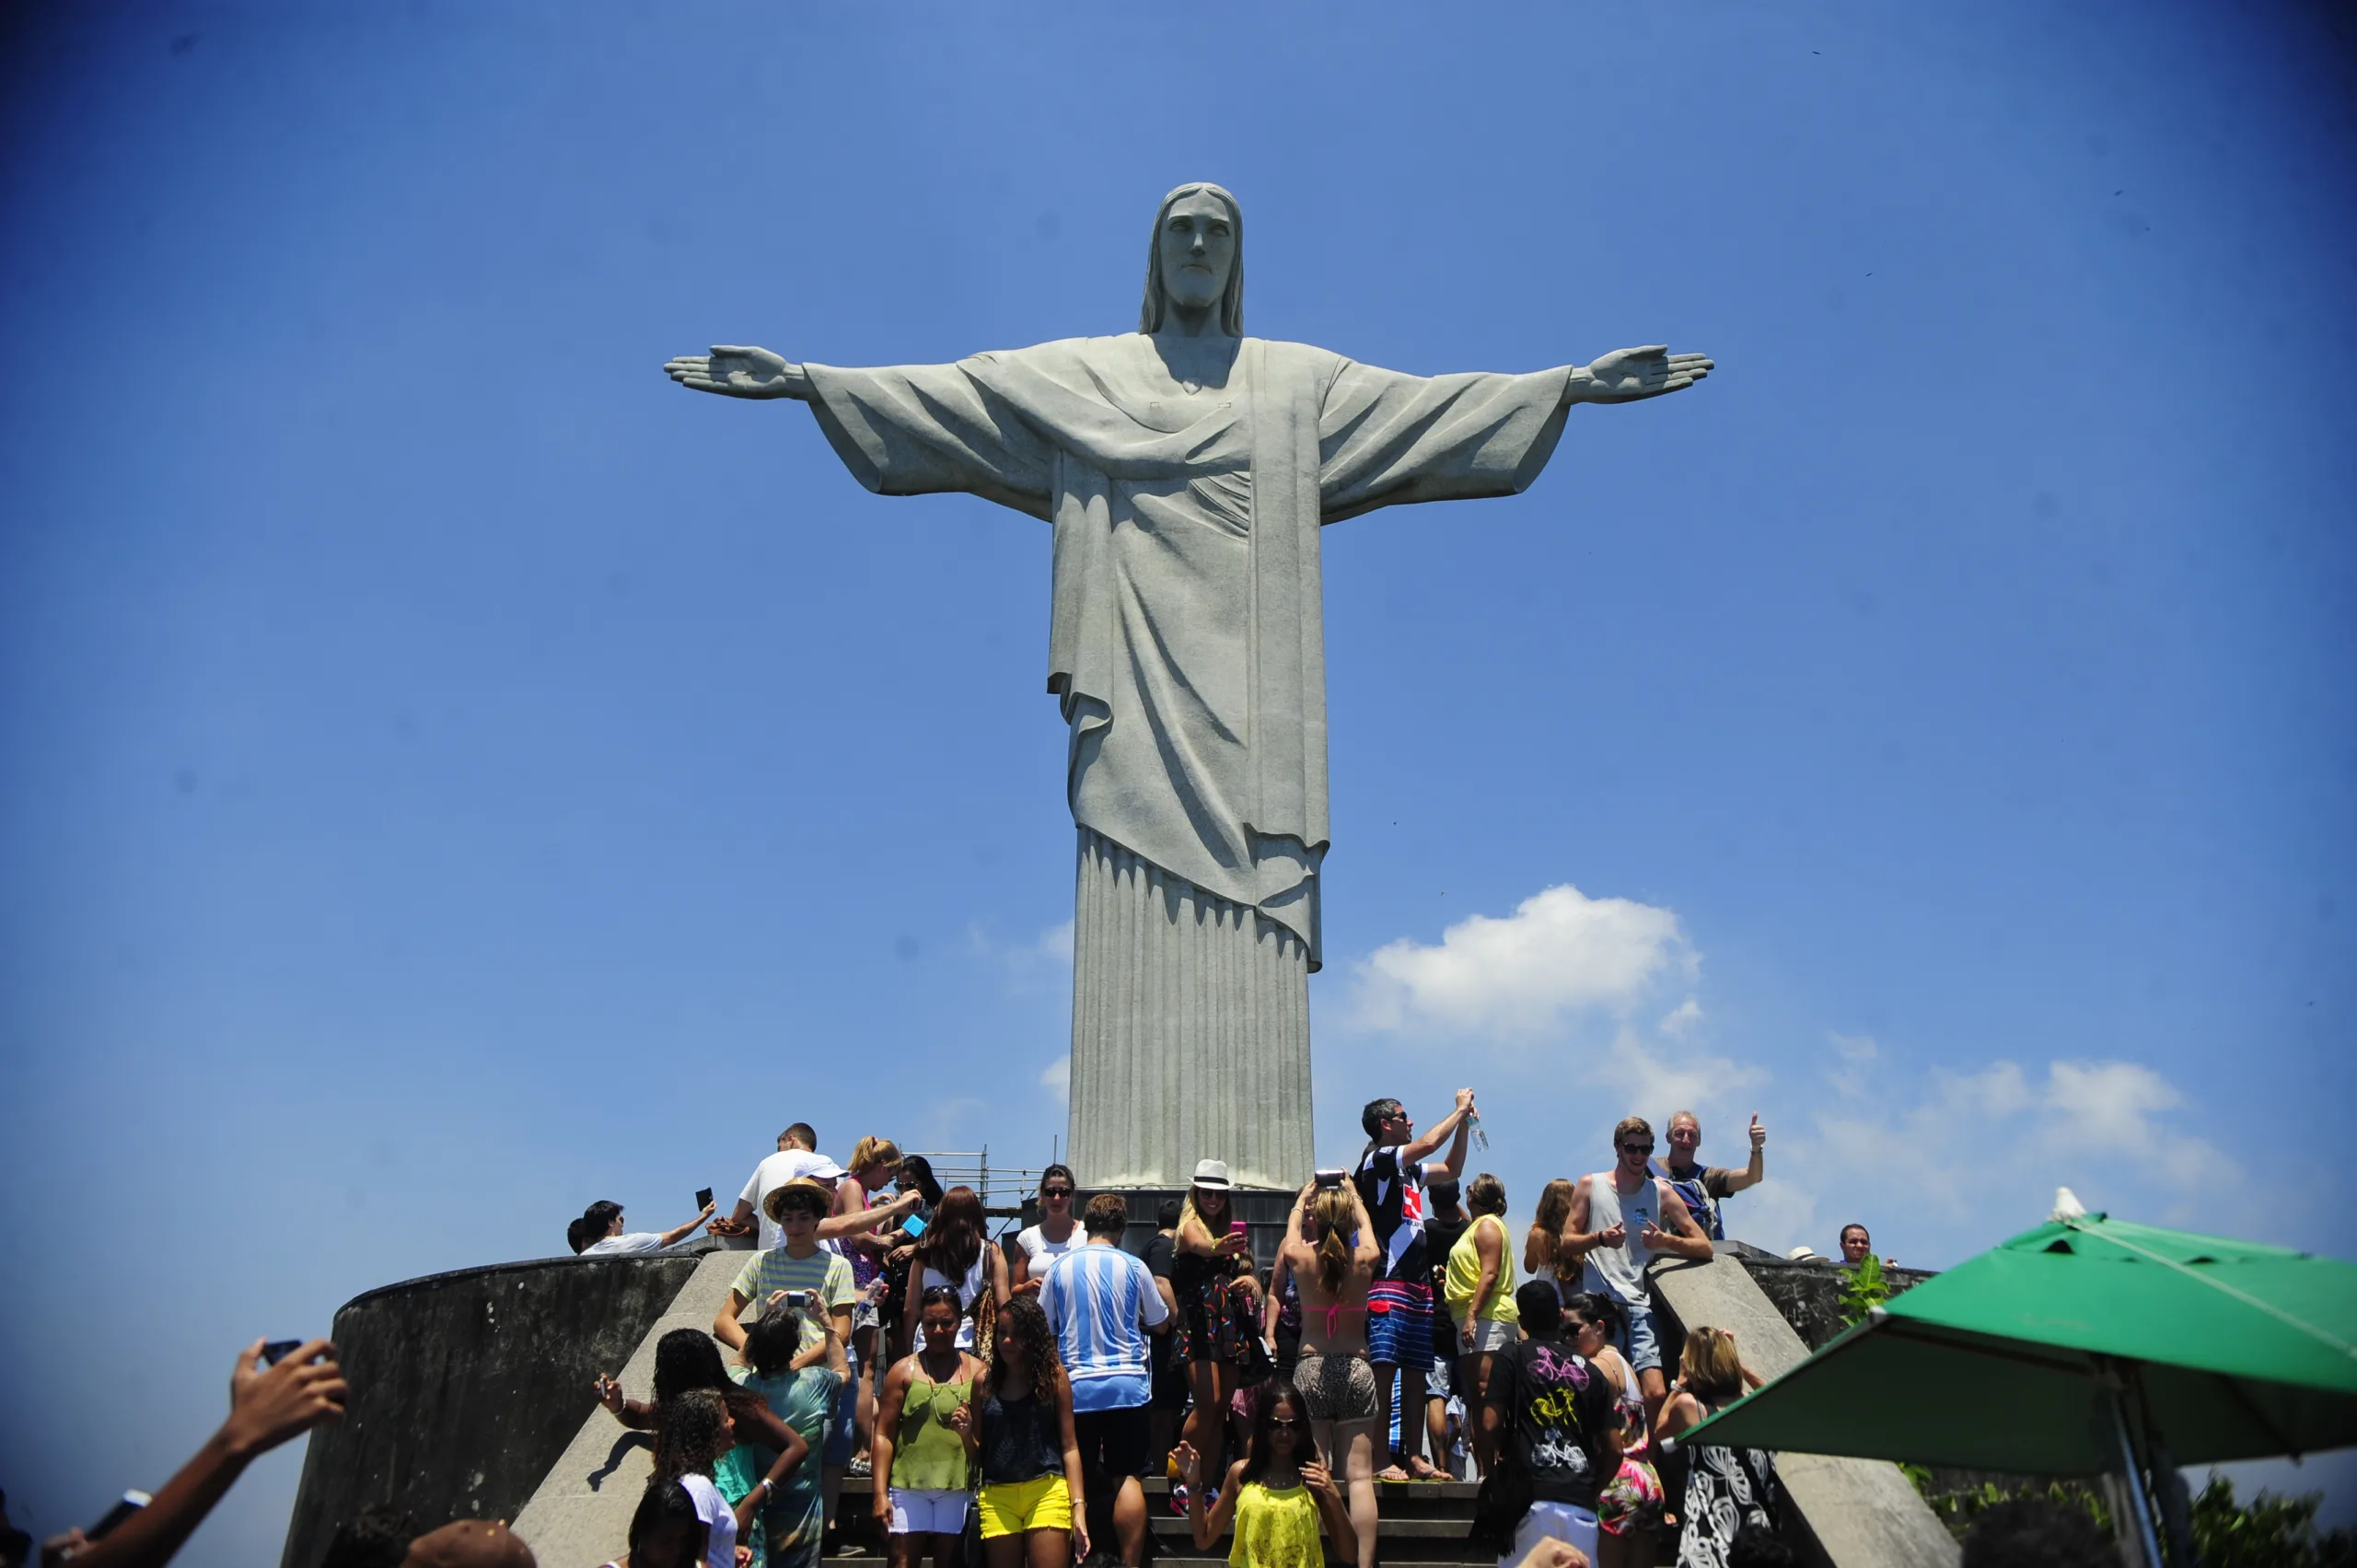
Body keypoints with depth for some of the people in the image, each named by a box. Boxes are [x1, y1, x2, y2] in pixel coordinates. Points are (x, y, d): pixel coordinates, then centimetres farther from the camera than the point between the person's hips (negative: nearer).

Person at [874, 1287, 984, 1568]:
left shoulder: (977, 1371, 6)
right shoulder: (904, 1371, 3)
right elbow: (884, 1434, 1)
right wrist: (880, 1493, -5)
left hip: (958, 1485, 1)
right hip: (909, 1484, -1)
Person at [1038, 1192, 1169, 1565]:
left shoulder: (1060, 1267, 3)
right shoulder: (1133, 1267, -1)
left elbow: (1045, 1327, 12)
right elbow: (1159, 1321, 11)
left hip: (1075, 1386, 1)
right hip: (1126, 1384, -1)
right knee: (1129, 1478, 0)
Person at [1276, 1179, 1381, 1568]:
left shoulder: (1301, 1257, -3)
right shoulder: (1364, 1259, -2)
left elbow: (1293, 1223, 20)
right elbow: (1365, 1223, 21)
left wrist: (1304, 1195, 39)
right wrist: (1352, 1193, 39)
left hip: (1310, 1369, 0)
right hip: (1356, 1369, 0)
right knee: (1360, 1476, 0)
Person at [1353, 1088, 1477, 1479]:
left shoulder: (1409, 1169, 21)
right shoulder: (1377, 1160, -4)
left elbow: (1452, 1169, 31)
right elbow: (1428, 1143, -16)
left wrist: (1463, 1121, 20)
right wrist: (1460, 1109, -4)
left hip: (1419, 1285, 9)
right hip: (1388, 1284, -9)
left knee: (1416, 1374, 8)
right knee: (1384, 1372, -11)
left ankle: (1414, 1457, 11)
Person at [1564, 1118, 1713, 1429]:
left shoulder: (1661, 1192, 10)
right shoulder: (1590, 1186, 9)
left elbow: (1705, 1248, 7)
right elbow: (1567, 1242, 8)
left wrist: (1666, 1241, -11)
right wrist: (1600, 1238, -11)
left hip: (1640, 1307, 1)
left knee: (1655, 1393, -13)